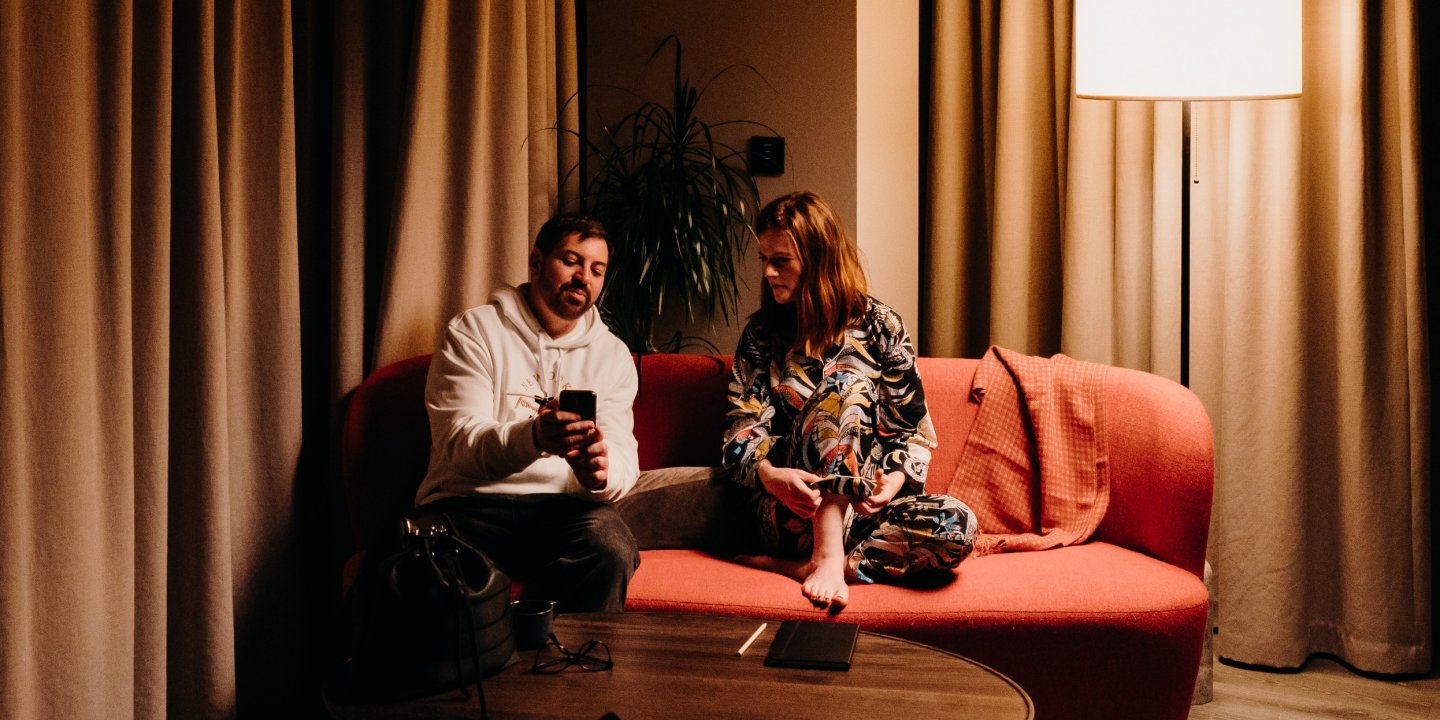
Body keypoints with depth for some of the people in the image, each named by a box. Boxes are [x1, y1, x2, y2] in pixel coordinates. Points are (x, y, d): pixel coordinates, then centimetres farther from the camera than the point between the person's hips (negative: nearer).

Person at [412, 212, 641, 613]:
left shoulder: (613, 355, 16)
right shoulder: (474, 332, 4)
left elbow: (624, 456, 6)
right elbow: (459, 444, -9)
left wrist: (602, 473, -21)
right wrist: (533, 437, -31)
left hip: (562, 506, 3)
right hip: (469, 504, -2)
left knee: (612, 550, -32)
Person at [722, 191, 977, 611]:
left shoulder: (877, 325, 5)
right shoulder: (762, 333, 8)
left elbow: (916, 429, 4)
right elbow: (741, 433, -1)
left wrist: (895, 479, -17)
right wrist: (769, 474, -24)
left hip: (861, 507, 2)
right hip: (792, 509, -1)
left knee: (956, 527, -29)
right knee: (846, 381, -26)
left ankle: (803, 566, -26)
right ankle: (829, 557, -37)